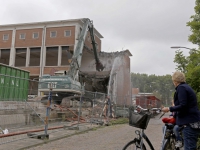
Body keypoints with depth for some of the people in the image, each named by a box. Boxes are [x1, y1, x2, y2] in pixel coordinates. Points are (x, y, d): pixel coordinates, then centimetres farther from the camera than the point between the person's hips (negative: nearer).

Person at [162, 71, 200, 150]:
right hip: (193, 121, 10)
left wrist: (169, 109, -10)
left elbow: (182, 106, -20)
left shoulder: (181, 88, -12)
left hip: (189, 122, -10)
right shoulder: (186, 87, 17)